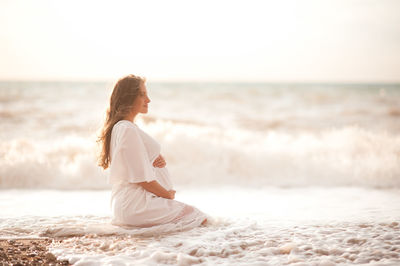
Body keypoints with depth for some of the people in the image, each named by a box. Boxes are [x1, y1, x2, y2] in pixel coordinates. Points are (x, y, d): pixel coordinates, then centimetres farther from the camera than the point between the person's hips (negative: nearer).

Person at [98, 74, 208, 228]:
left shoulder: (119, 127, 16)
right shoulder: (128, 130, -17)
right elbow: (142, 178, -18)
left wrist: (159, 161, -1)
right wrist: (168, 194, -4)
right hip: (136, 206, -10)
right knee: (199, 218, -8)